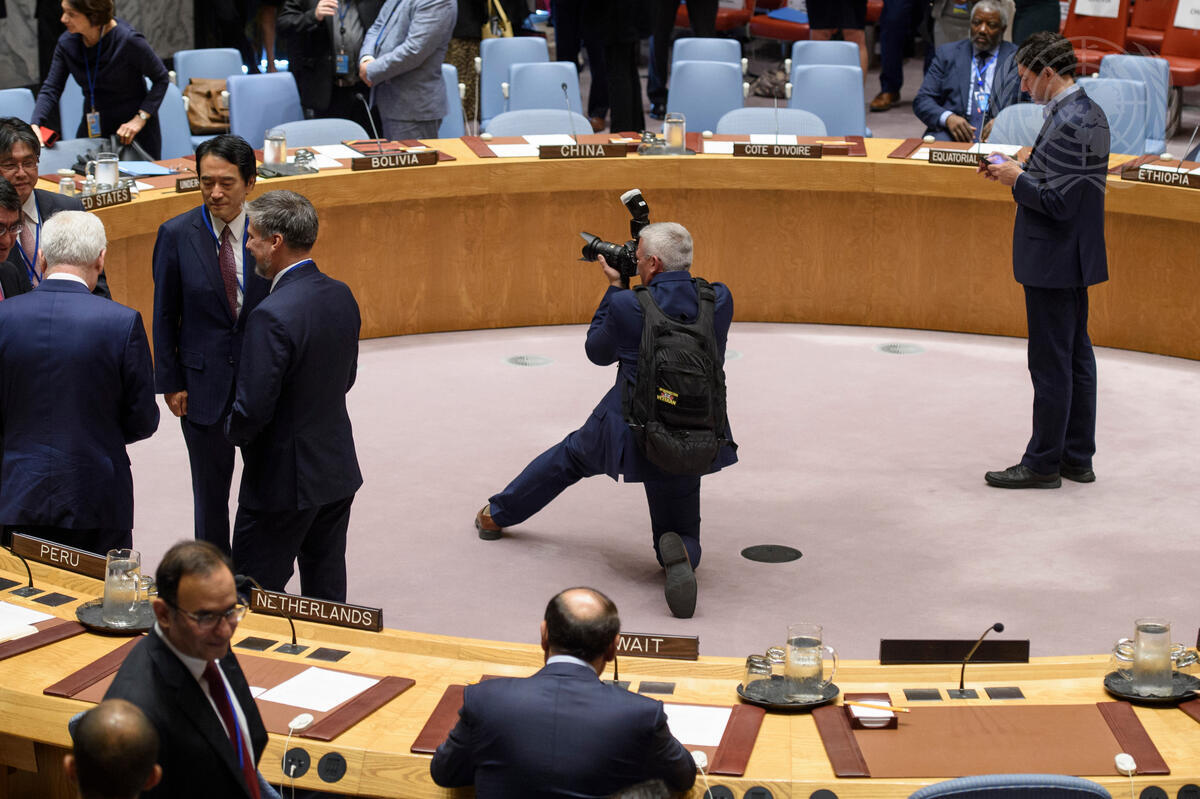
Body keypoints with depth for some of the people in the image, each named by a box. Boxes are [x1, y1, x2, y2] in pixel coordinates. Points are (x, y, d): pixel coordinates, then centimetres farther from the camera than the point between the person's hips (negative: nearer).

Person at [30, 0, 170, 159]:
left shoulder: (128, 40, -20)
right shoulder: (66, 43, -6)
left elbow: (161, 78, -10)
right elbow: (50, 90, -5)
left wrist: (140, 119, -19)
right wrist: (35, 125, -22)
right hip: (92, 129, 4)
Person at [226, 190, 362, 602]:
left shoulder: (272, 316, -25)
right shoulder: (341, 296, 1)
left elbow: (252, 411, -22)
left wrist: (232, 430, -2)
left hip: (284, 479, -8)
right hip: (339, 471, 8)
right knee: (328, 594, 16)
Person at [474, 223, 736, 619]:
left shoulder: (627, 305, -17)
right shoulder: (720, 300, -9)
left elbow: (598, 352, 2)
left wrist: (614, 287, 9)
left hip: (626, 432, -1)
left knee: (570, 454, 32)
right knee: (681, 534, 17)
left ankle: (496, 514, 51)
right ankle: (678, 552, -21)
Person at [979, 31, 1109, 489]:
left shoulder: (1068, 125, -22)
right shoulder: (1089, 114, 10)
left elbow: (1059, 203, -24)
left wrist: (1018, 180, -10)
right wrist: (1022, 173, 7)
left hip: (1053, 262, -10)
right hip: (1075, 259, 10)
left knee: (1051, 364, -3)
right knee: (1076, 357, 15)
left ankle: (1043, 464, 5)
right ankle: (1078, 458, 23)